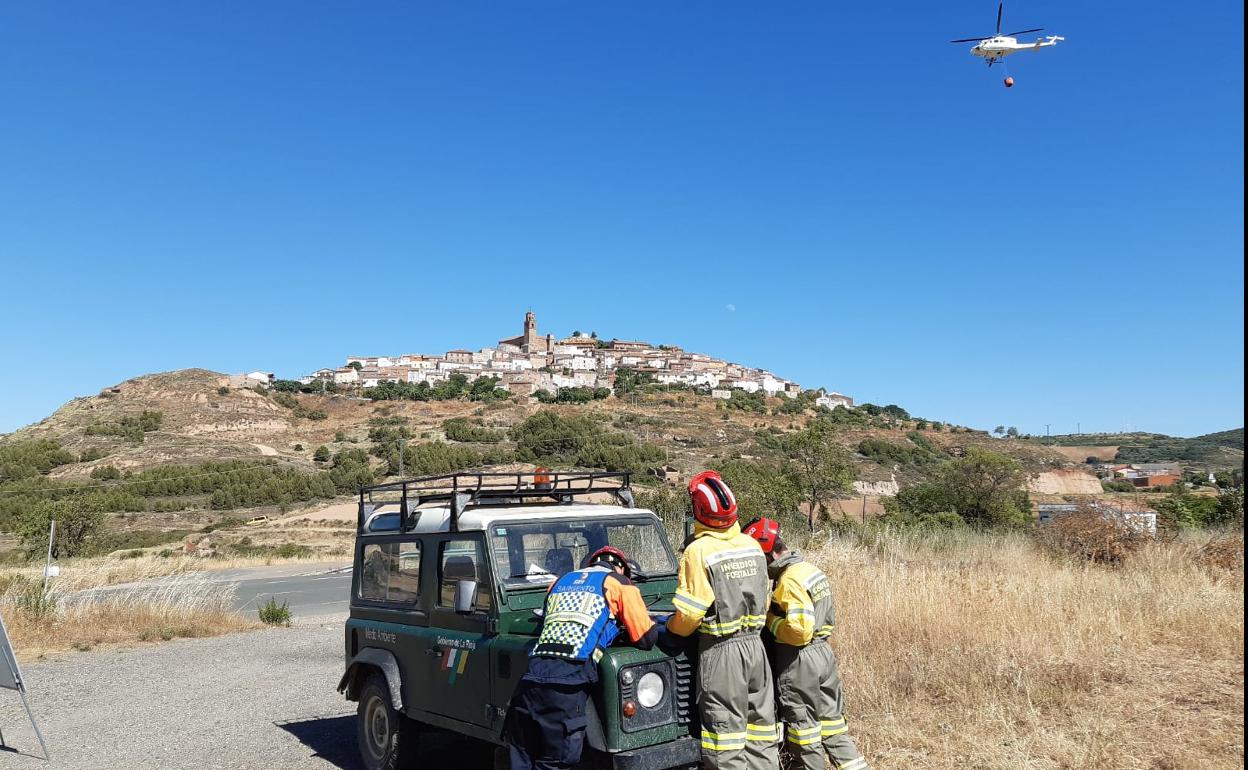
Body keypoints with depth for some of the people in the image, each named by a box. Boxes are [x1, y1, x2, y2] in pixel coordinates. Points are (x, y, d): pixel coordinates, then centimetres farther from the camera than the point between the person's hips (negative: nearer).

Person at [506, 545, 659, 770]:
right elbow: (646, 638, 9)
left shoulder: (560, 581, 27)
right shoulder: (619, 583, 10)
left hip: (532, 676, 5)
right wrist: (621, 627, 30)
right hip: (568, 682, -5)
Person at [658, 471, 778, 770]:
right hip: (755, 643, 6)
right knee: (759, 722, 16)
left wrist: (669, 635, 0)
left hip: (720, 650, -6)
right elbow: (761, 598, 11)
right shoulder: (752, 545, 4)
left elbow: (689, 612, -16)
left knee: (725, 729, 3)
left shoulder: (699, 550, -16)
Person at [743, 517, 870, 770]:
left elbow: (799, 631, -27)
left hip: (800, 663, -9)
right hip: (824, 652, 9)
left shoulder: (790, 580, -21)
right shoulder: (812, 570, 8)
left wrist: (768, 618, -13)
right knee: (831, 720, 17)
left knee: (804, 727, 5)